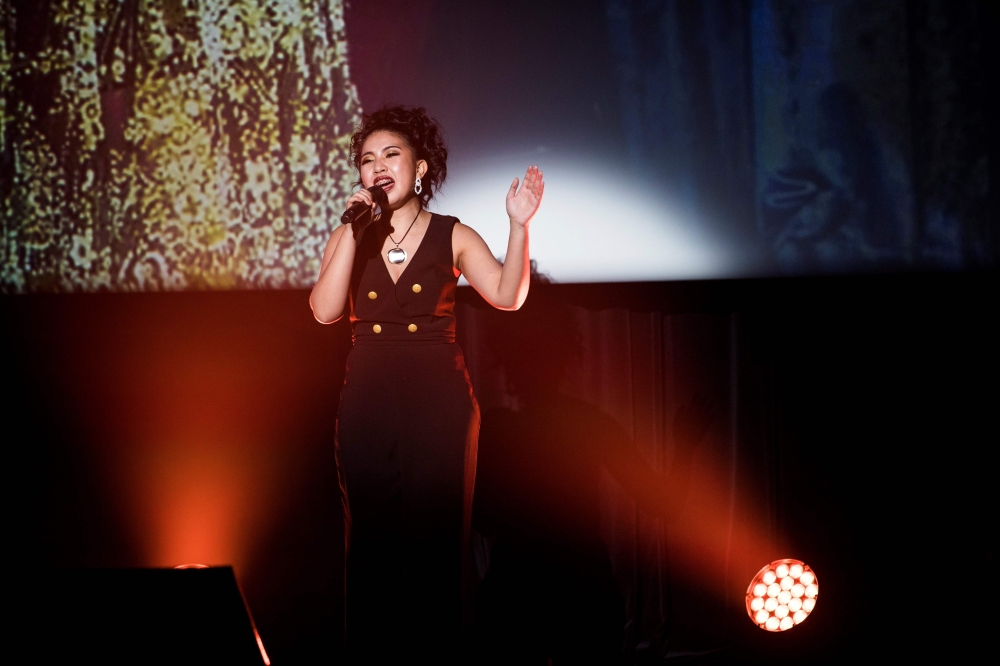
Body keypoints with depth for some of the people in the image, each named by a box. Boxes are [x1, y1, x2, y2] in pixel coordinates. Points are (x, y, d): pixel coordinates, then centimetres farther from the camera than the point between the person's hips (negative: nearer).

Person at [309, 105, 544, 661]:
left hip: (440, 405, -2)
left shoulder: (453, 236, 3)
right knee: (372, 547, 4)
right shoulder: (348, 238, 8)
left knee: (436, 545, -2)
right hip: (368, 406, 2)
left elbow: (507, 296, -11)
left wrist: (519, 226, -22)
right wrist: (355, 233, -13)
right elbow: (325, 311, -8)